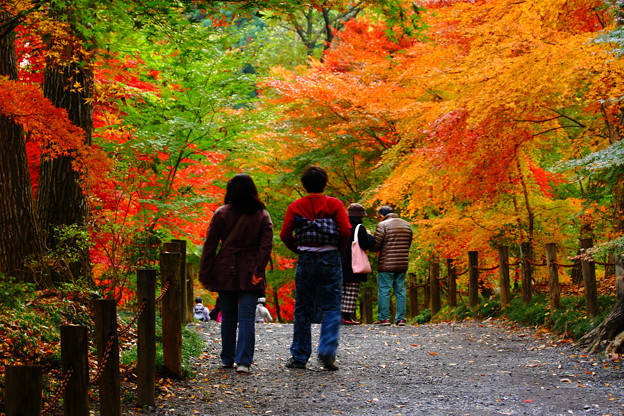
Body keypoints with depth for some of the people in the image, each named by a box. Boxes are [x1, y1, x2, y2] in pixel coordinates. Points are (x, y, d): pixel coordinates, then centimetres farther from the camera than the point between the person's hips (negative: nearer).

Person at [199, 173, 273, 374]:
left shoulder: (222, 214, -1)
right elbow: (266, 245, -7)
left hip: (225, 273, 0)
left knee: (228, 318, 12)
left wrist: (205, 273, 0)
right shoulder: (262, 215, 3)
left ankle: (227, 359, 19)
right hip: (249, 275, 0)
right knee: (247, 318, -1)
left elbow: (210, 245, -3)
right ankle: (243, 361, -9)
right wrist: (258, 271, -10)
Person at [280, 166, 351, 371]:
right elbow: (346, 231, -10)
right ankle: (327, 351, -13)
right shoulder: (334, 204, 0)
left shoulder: (295, 206, 4)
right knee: (331, 308, 4)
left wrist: (299, 250, 10)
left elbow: (285, 234, -5)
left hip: (305, 260, 1)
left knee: (303, 310, 9)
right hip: (330, 260, -1)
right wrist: (337, 249, 6)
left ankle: (299, 357, 10)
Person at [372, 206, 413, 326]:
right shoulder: (406, 225, 12)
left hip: (386, 264, -6)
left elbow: (376, 245, -11)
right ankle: (401, 318, 7)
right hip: (403, 264, 6)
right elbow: (408, 244, 16)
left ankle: (384, 318, -3)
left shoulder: (383, 225, -8)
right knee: (400, 290, 9)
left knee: (384, 290, 0)